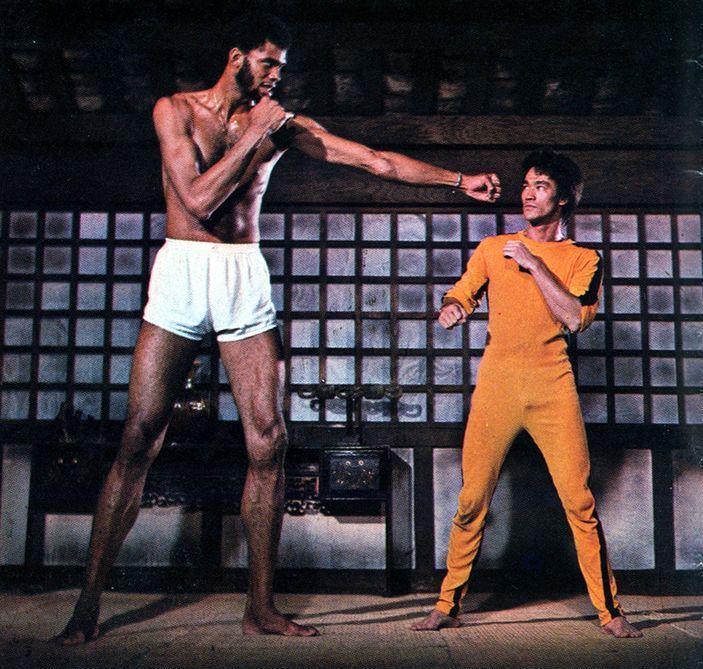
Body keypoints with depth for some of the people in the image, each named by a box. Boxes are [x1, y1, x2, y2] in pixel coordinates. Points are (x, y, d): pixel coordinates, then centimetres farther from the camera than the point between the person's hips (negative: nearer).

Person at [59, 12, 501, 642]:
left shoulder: (280, 125, 12)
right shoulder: (176, 110, 4)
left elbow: (376, 161, 11)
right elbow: (197, 200, -10)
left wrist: (459, 179, 9)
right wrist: (252, 135, -5)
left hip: (247, 280, 3)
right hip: (183, 268, -3)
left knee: (268, 442, -4)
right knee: (139, 441, -5)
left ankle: (261, 607, 7)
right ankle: (89, 602, 7)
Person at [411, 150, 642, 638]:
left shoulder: (583, 259, 10)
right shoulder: (492, 249, 16)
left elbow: (575, 318, -6)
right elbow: (459, 297, 15)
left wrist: (534, 264, -8)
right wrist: (451, 310, -9)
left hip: (553, 386, -1)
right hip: (496, 385, 1)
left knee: (580, 501, -5)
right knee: (472, 499, -1)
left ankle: (609, 609, 9)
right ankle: (449, 605, 11)